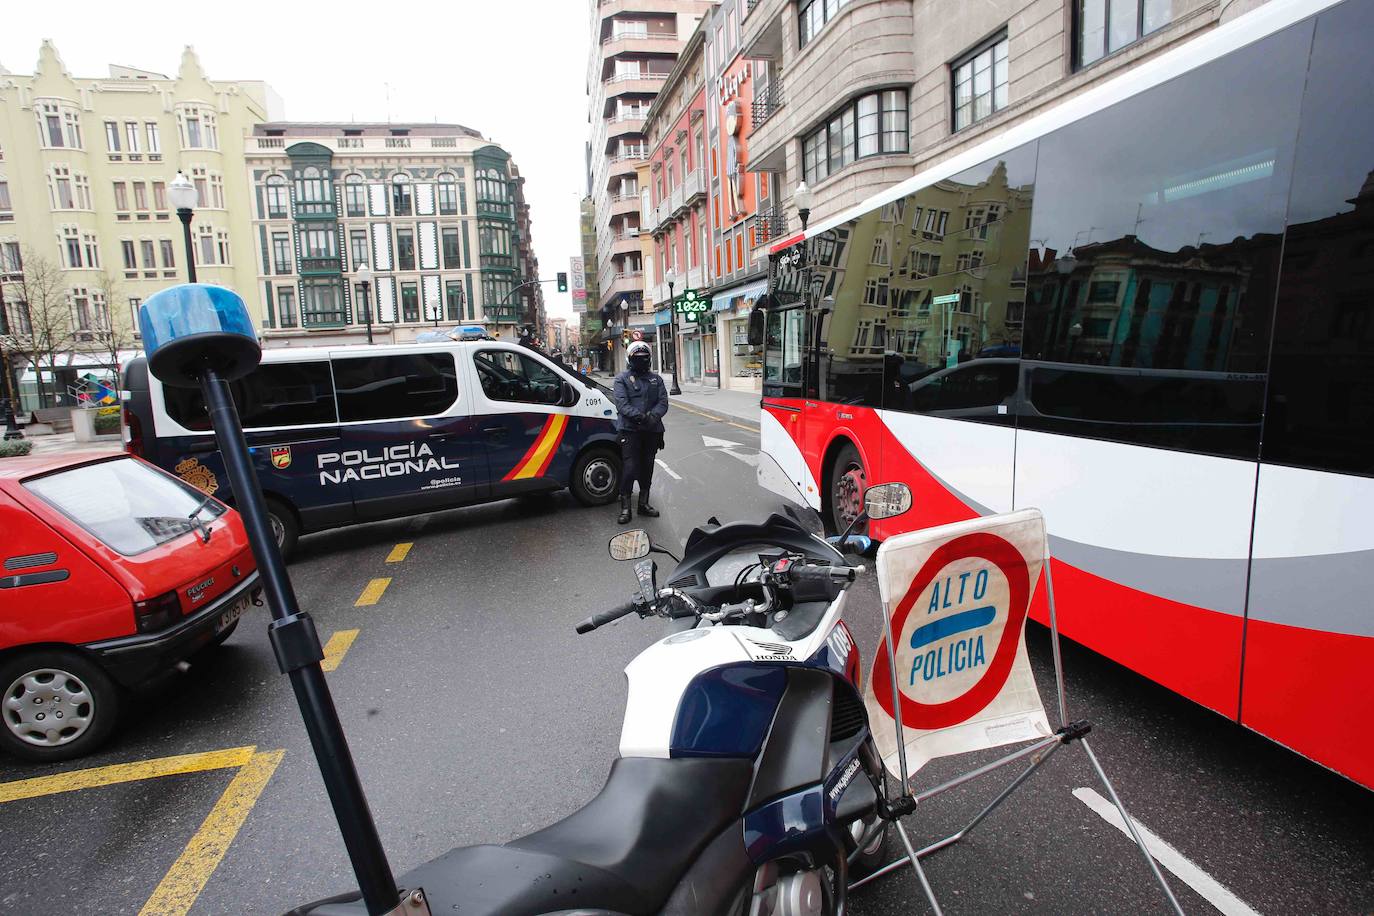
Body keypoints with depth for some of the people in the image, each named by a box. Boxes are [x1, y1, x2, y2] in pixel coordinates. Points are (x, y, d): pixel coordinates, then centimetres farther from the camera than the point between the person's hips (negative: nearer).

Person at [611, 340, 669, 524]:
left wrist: (653, 415, -17)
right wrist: (639, 416, -25)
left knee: (647, 467, 13)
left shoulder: (656, 379, 13)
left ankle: (644, 503, 27)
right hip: (630, 429, -4)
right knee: (629, 467, -10)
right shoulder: (622, 379, 2)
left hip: (652, 430, 5)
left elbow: (663, 401, 3)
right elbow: (621, 403, -11)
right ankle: (625, 507, -2)